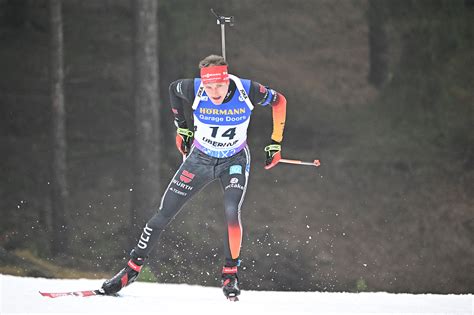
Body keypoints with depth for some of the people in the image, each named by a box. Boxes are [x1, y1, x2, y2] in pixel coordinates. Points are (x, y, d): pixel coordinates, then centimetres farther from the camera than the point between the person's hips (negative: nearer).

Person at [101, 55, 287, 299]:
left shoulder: (247, 91, -27)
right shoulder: (194, 90, -25)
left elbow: (279, 101, -7)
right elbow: (173, 89, 1)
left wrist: (276, 142, -5)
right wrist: (181, 127, 6)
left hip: (234, 161, -1)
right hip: (200, 158, 1)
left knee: (231, 213, -26)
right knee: (163, 214, 0)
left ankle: (230, 274, -11)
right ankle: (133, 268, 15)